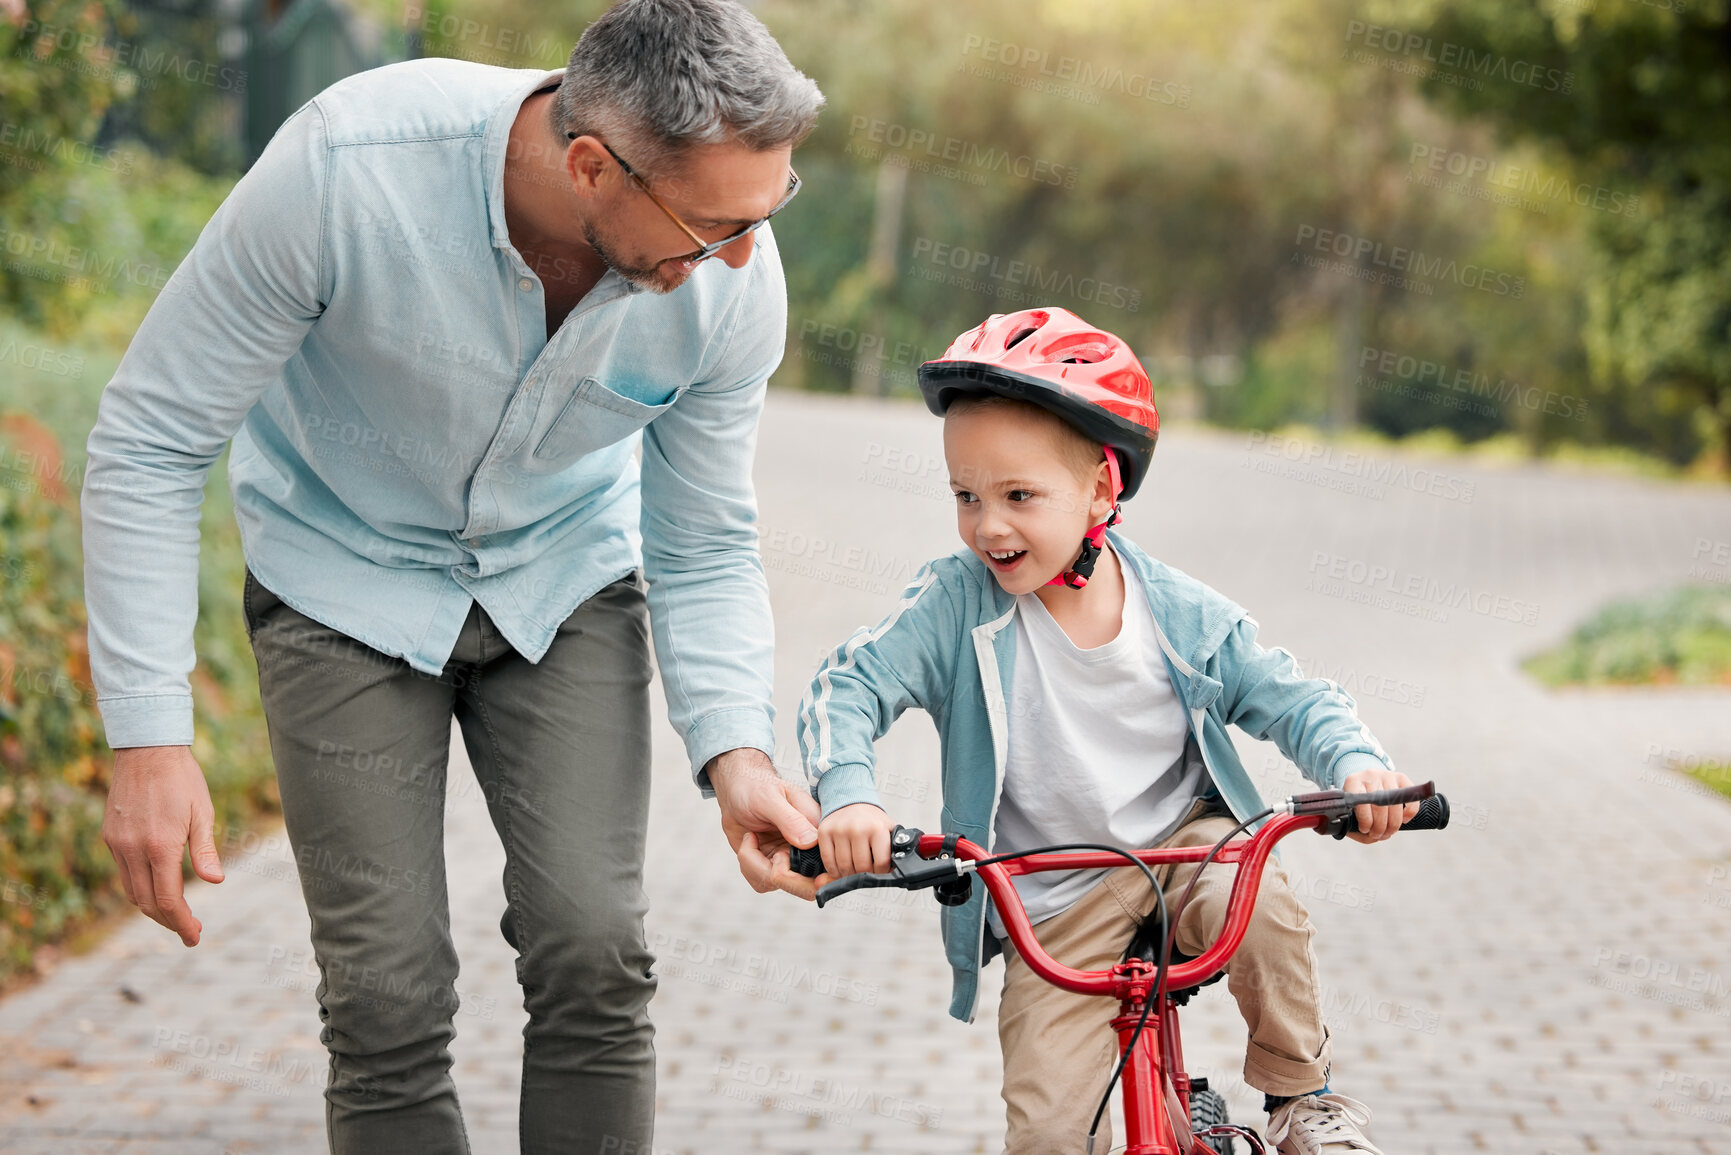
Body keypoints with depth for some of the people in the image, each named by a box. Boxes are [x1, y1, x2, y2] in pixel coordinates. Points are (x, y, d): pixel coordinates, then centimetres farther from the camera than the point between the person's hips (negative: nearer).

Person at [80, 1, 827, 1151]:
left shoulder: (734, 280, -23)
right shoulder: (344, 168, -34)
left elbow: (703, 545, -6)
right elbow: (151, 446, -23)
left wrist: (734, 746, -22)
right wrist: (149, 735, -26)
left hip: (566, 580, 2)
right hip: (350, 578, -2)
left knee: (596, 960, -9)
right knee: (390, 1000, -9)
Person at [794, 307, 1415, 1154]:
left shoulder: (1184, 614, -7)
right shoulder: (956, 605, -11)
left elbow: (1290, 700, 1)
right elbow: (848, 685, -14)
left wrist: (1357, 763, -19)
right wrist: (846, 795, -33)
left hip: (1184, 845, 1)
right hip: (1052, 906, -1)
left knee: (1261, 906, -32)